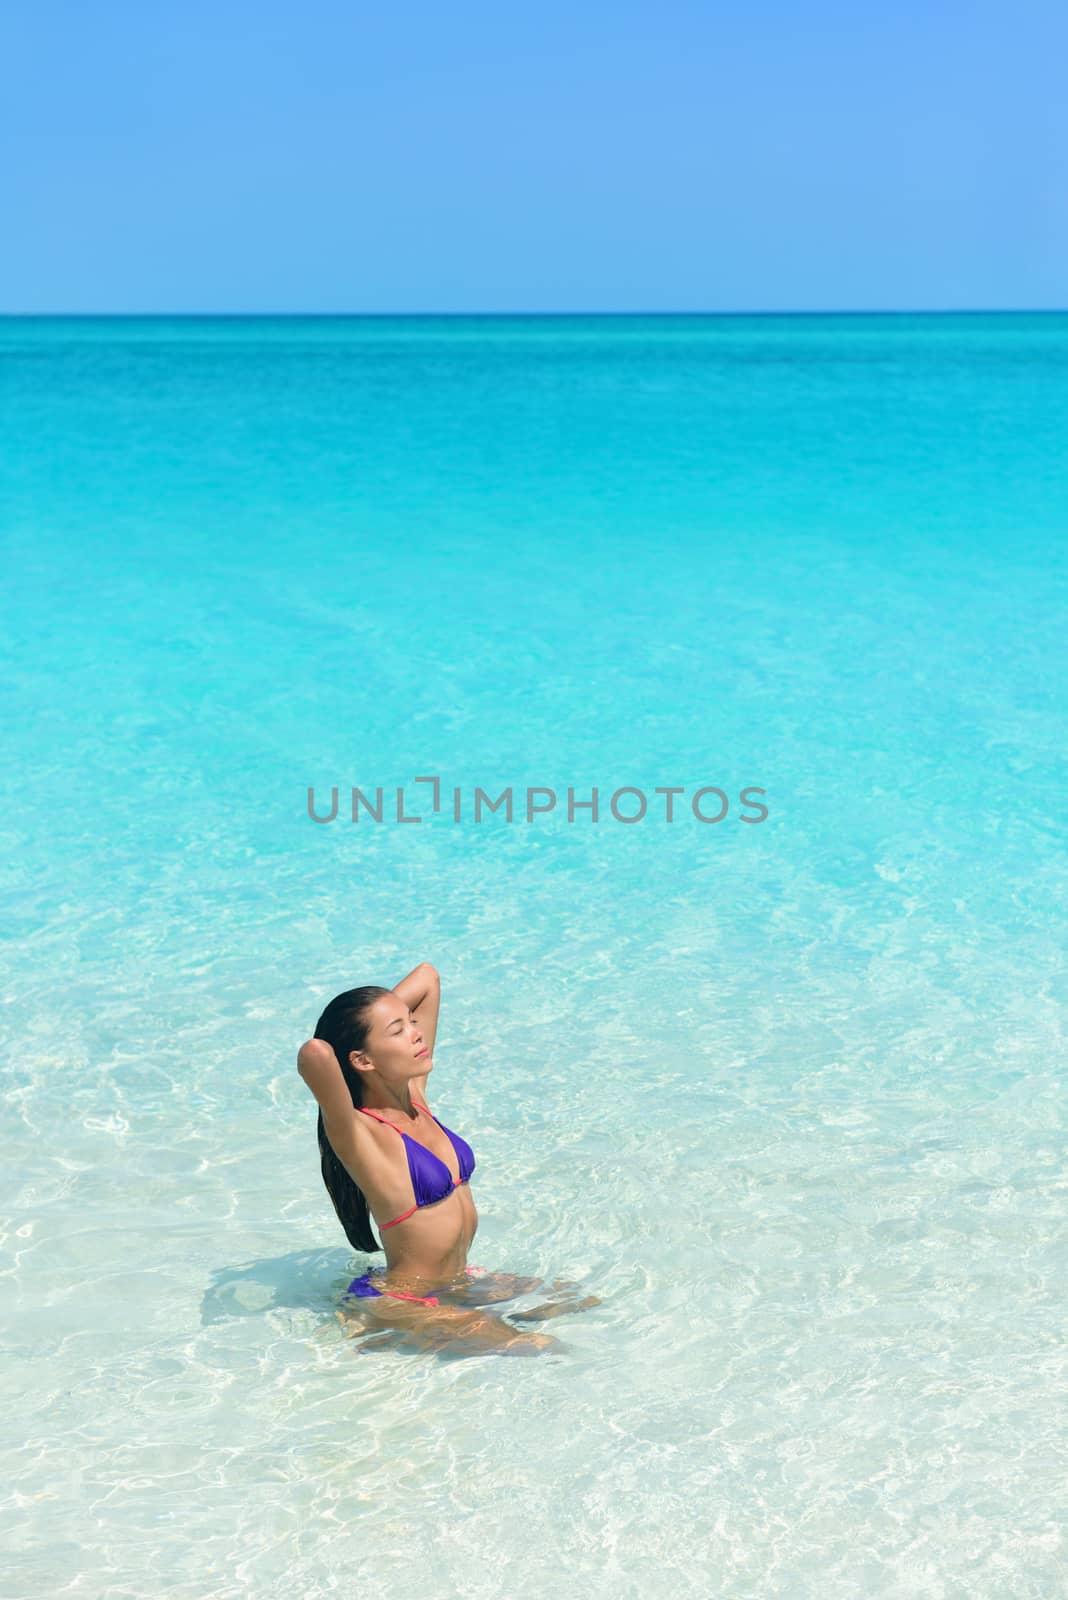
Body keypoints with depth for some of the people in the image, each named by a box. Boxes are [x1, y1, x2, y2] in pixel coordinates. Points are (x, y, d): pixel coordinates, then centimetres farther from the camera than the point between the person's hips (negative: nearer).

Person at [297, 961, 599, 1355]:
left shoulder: (415, 1096, 0)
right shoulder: (360, 1134, -23)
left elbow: (427, 976, 8)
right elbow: (314, 1054, -45)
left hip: (458, 1285, 9)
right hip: (403, 1304, -9)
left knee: (582, 1302, 15)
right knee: (536, 1348, -19)